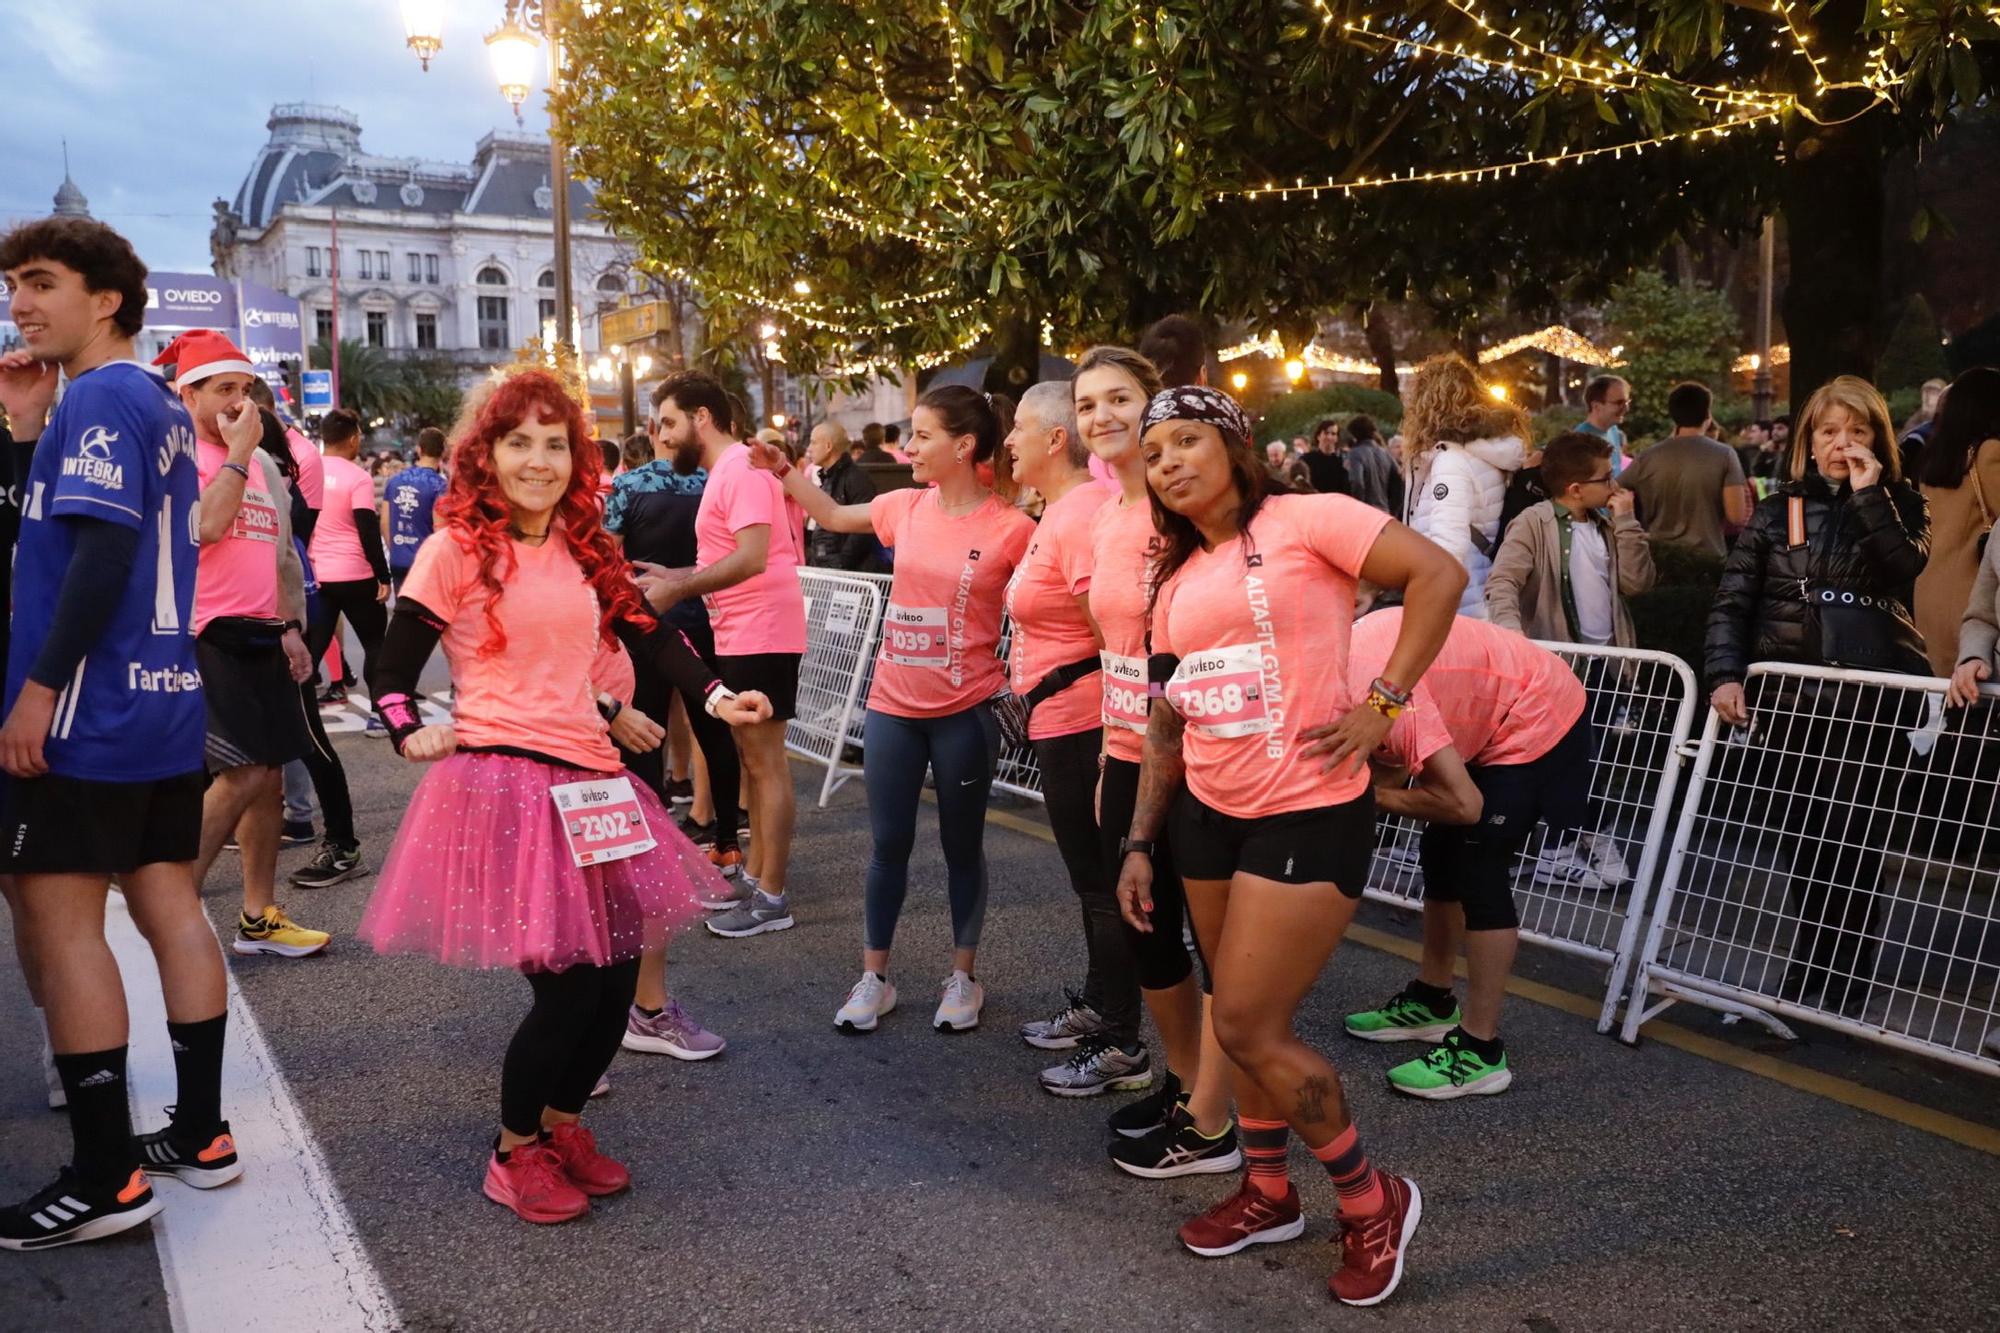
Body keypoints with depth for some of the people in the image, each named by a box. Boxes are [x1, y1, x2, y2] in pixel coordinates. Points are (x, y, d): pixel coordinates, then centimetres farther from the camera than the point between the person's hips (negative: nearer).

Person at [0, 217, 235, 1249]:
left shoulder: (100, 395, -11)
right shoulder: (161, 405, 17)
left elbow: (103, 549, -20)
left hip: (91, 708, -9)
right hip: (165, 699, 9)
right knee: (170, 906, 11)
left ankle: (104, 1178, 1)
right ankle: (200, 1133, 19)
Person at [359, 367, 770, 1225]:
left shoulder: (586, 551, 14)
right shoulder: (457, 550, -2)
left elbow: (648, 634, 8)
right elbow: (390, 670, 2)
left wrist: (714, 694, -7)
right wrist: (411, 735, -15)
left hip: (588, 779, 6)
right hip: (503, 779, -6)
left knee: (614, 978, 7)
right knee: (567, 987, -7)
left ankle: (561, 1124, 33)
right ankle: (514, 1151, 19)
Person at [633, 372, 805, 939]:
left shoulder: (741, 470, -15)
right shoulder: (724, 472, 16)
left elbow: (751, 558, -26)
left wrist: (677, 589, -20)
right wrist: (675, 575, 9)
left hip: (761, 635, -10)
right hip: (739, 634, 10)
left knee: (765, 760, -4)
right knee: (753, 758, 16)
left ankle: (772, 898, 2)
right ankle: (754, 875, 26)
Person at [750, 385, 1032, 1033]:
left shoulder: (1012, 529, -14)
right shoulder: (906, 507, 2)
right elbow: (833, 515, 19)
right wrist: (783, 470, 11)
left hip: (966, 710, -4)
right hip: (893, 705, 4)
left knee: (962, 846, 11)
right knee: (888, 844, 11)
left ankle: (962, 977, 26)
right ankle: (874, 977, 23)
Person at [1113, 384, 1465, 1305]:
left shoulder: (1304, 520, -9)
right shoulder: (1177, 581, 11)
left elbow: (1439, 574, -15)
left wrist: (1383, 703, -17)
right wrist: (1139, 841, 13)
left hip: (1308, 815, -7)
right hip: (1208, 817, 7)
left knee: (1249, 1029, -6)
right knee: (1246, 1023, 15)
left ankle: (1372, 1199, 16)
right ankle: (1269, 1194, 35)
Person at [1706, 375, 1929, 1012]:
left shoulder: (1899, 505, 7)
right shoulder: (1778, 511, 8)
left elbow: (1906, 567, -14)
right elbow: (1732, 601, 2)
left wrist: (1868, 494, -15)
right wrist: (1725, 673, -11)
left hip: (1870, 702, -2)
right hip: (1789, 700, 2)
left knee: (1852, 846, -3)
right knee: (1802, 842, 6)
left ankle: (1845, 983, 10)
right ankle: (1808, 968, 21)